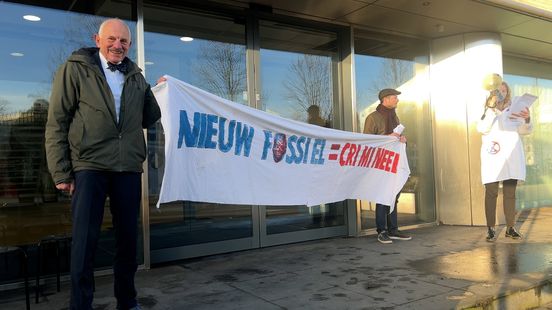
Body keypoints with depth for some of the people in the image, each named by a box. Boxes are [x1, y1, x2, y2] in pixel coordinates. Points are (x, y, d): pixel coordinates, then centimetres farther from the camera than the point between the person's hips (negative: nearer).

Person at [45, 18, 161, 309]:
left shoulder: (136, 77, 14)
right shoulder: (74, 69, 1)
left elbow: (150, 118, 18)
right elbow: (56, 123, -2)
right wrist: (61, 172, -7)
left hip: (128, 169, 4)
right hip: (89, 166, -4)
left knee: (128, 239, 11)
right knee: (85, 240, -1)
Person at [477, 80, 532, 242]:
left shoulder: (513, 111, 14)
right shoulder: (486, 111, 8)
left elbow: (525, 130, 4)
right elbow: (482, 128, -9)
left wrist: (527, 119, -18)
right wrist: (493, 109, -17)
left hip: (511, 157, 3)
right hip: (492, 158, -2)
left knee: (510, 193, 3)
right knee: (491, 193, -5)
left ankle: (510, 227, 8)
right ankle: (491, 229, -4)